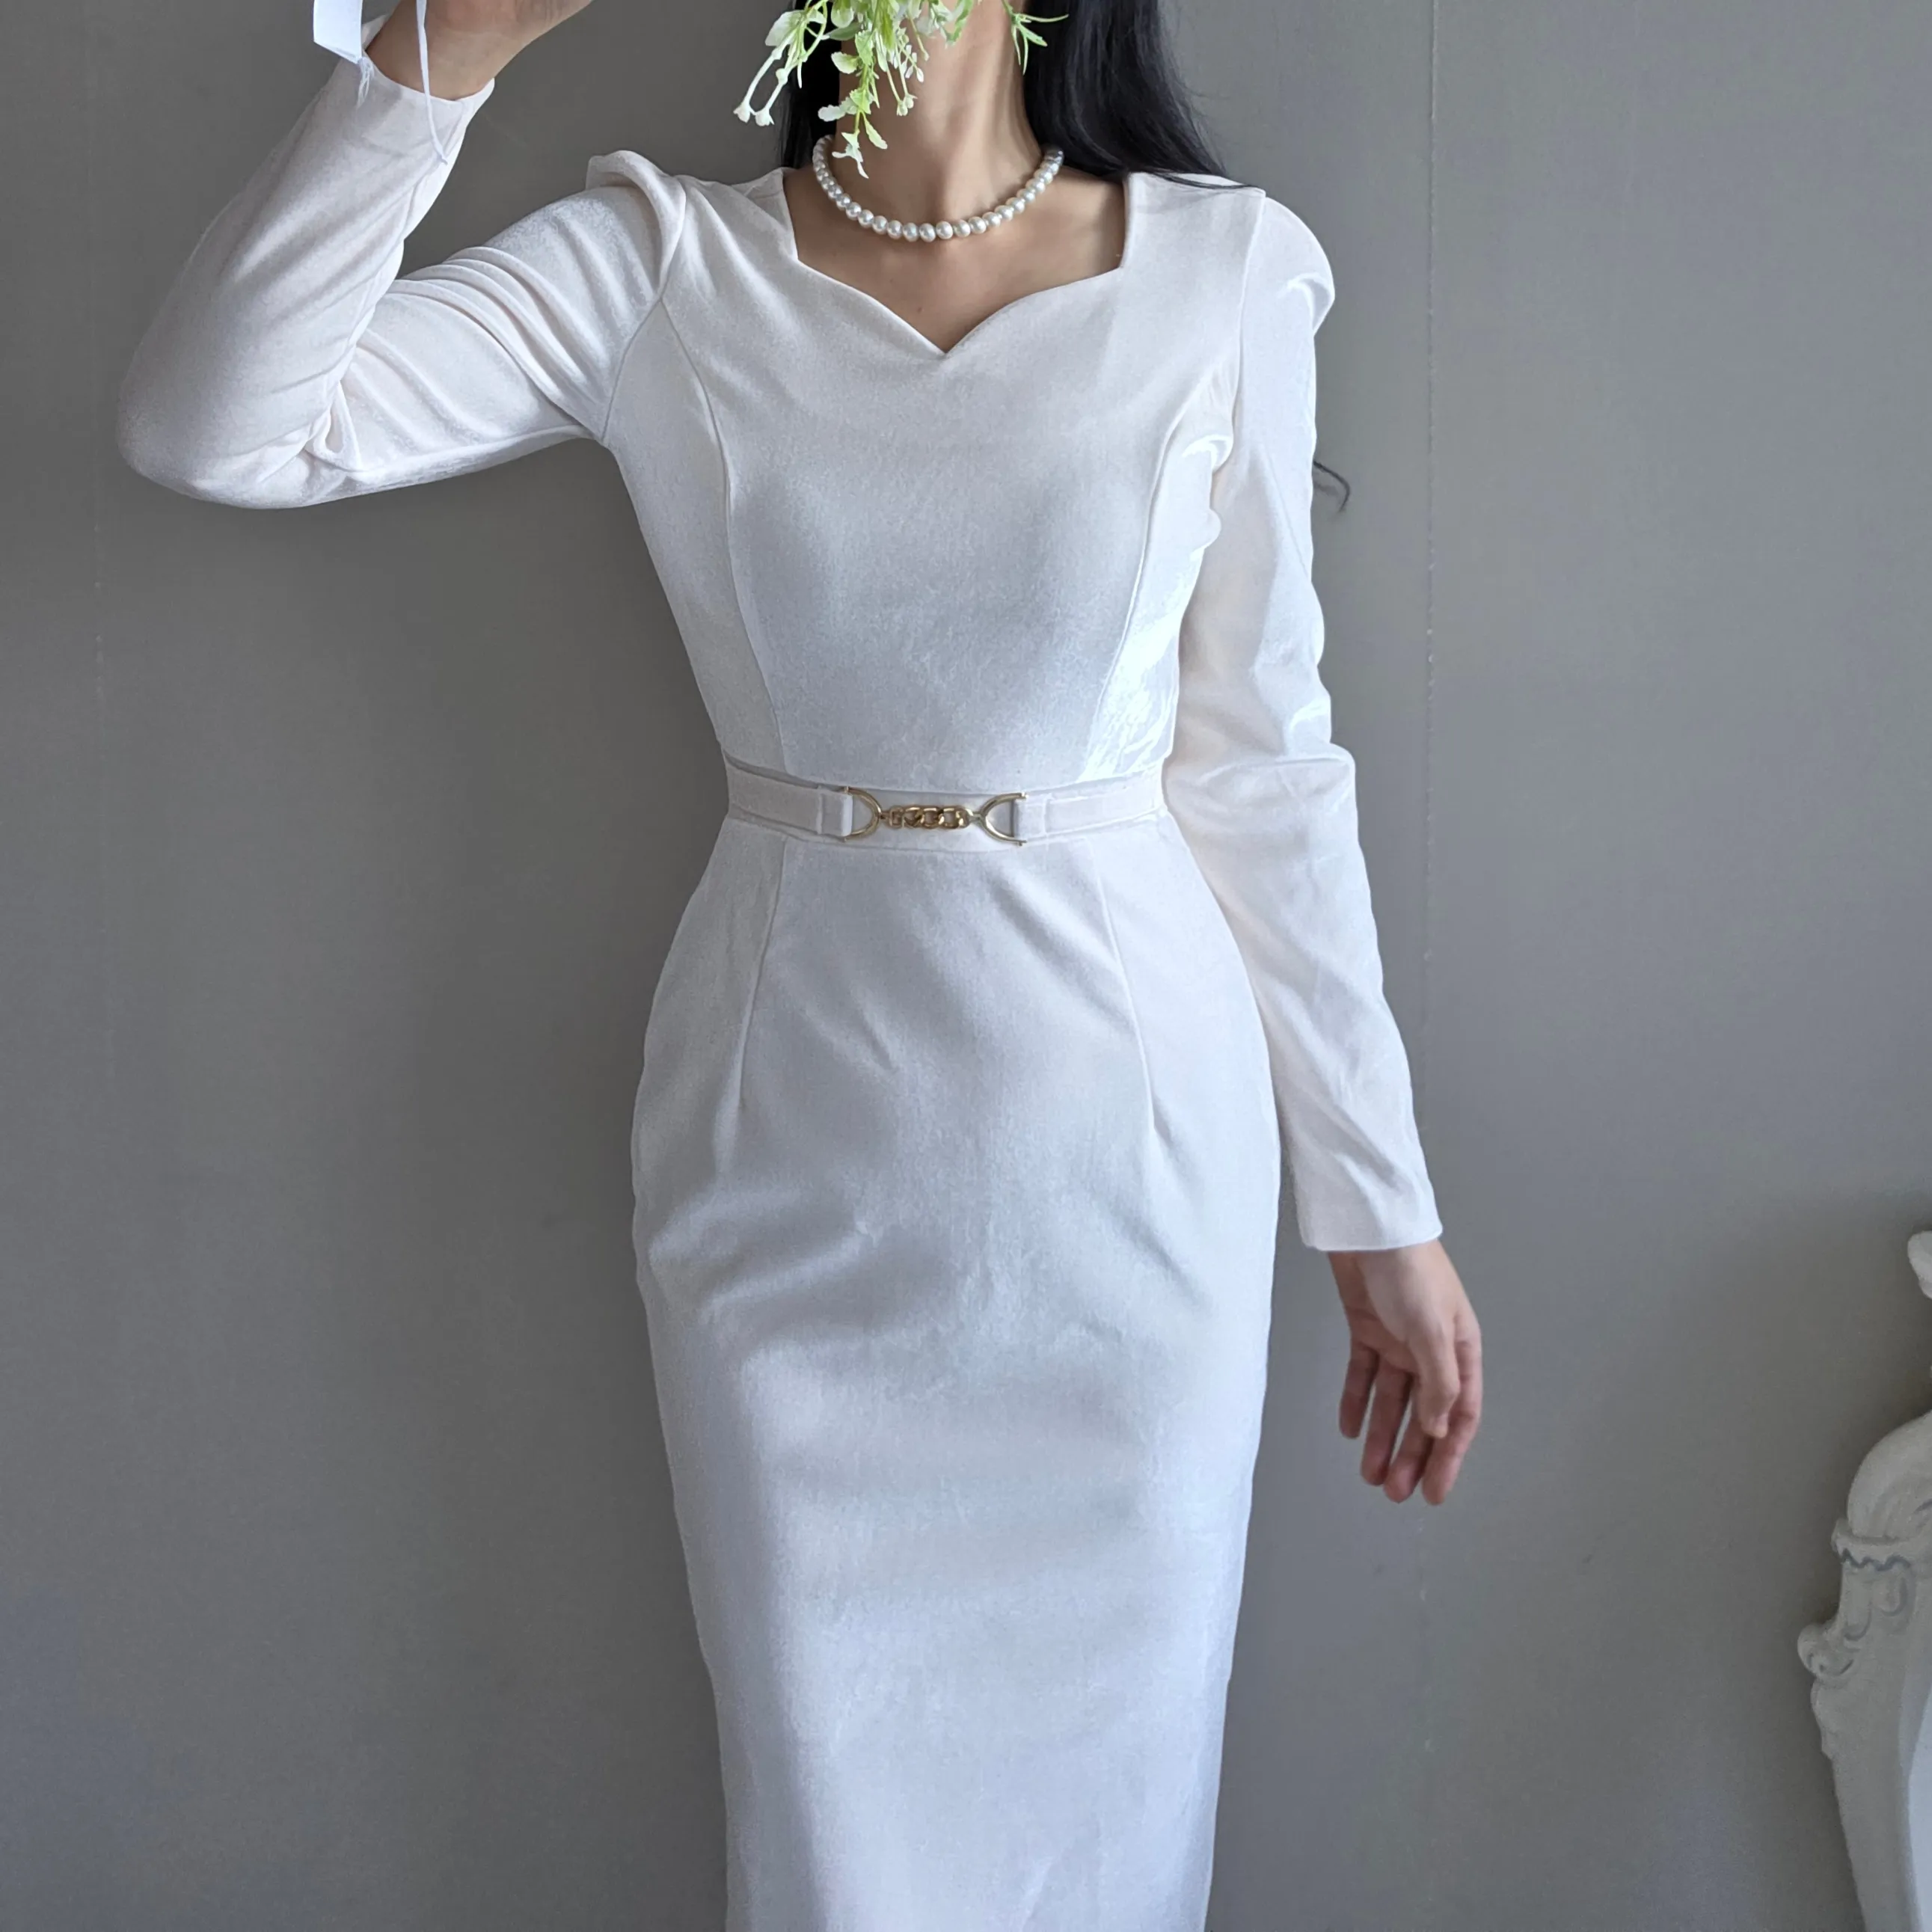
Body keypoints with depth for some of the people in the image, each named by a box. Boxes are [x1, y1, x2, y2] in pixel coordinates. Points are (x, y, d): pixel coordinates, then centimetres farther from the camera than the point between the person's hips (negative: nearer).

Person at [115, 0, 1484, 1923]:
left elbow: (1261, 763, 1)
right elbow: (207, 426, -14)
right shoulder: (662, 266, -3)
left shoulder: (1224, 273, -3)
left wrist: (1381, 1201, 4)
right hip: (791, 1153, 0)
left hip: (1126, 1137, 0)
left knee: (1110, 1768, 13)